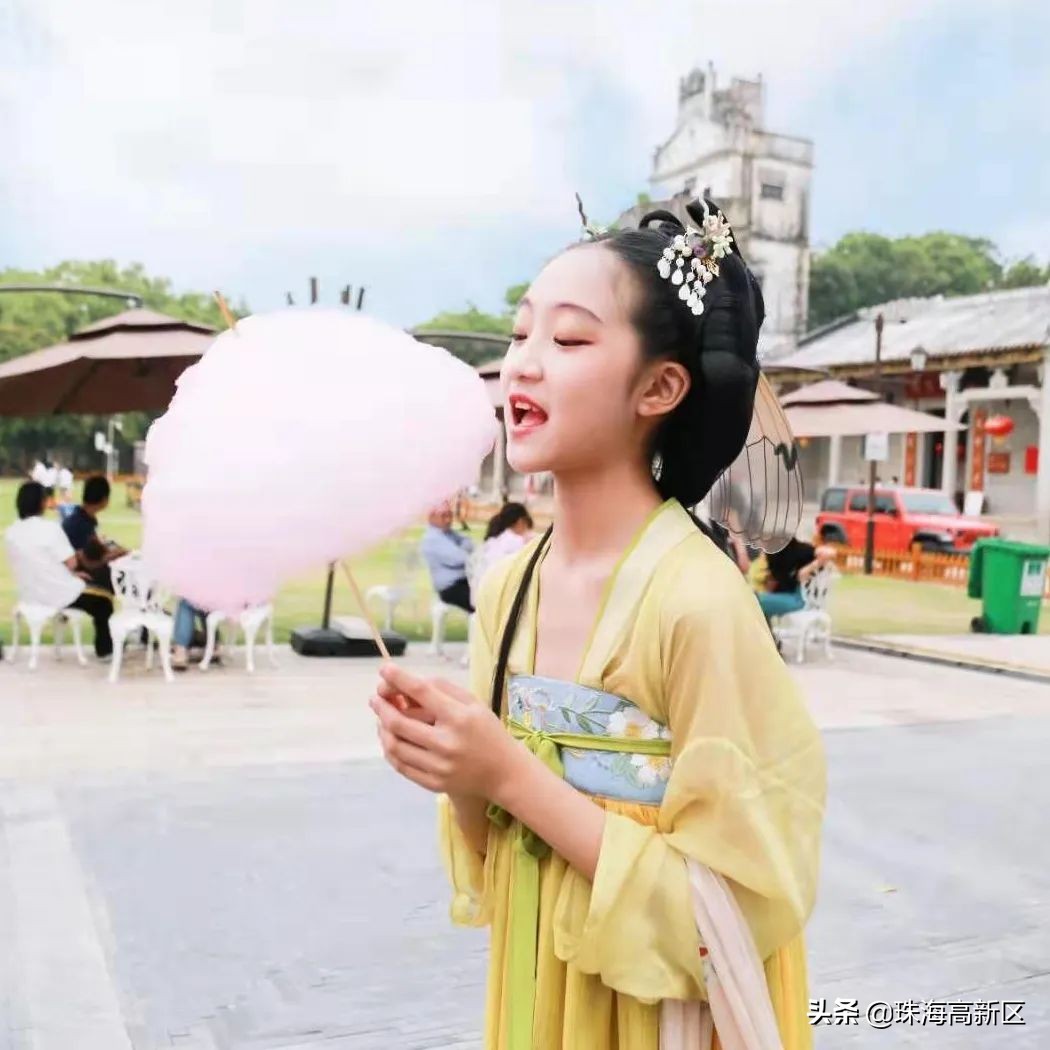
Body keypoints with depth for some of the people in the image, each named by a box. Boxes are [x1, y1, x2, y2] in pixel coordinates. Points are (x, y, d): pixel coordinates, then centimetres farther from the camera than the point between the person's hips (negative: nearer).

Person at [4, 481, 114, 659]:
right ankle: (105, 650, 26)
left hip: (29, 595, 7)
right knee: (104, 601, 16)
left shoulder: (11, 532, -1)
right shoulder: (50, 528, -21)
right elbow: (72, 563, -17)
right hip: (58, 595, -7)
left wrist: (70, 574, 12)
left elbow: (36, 564, 8)